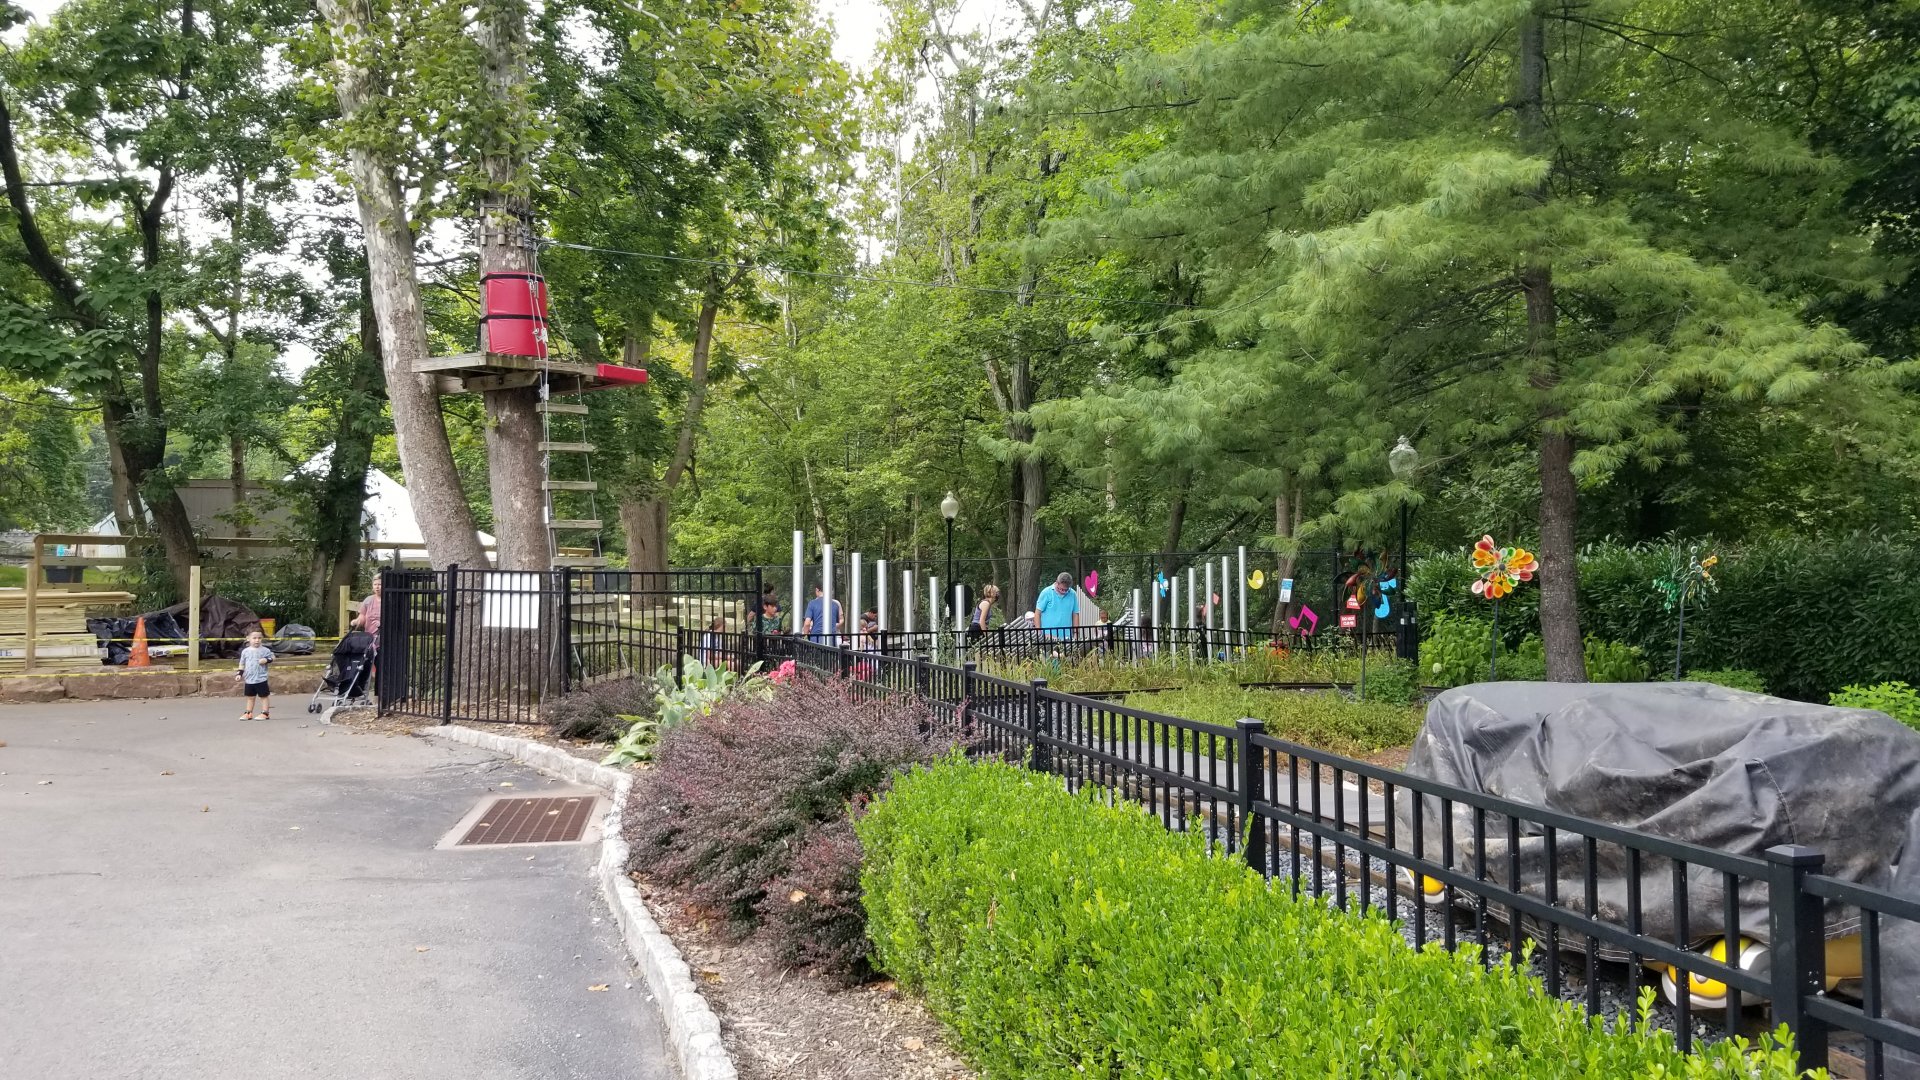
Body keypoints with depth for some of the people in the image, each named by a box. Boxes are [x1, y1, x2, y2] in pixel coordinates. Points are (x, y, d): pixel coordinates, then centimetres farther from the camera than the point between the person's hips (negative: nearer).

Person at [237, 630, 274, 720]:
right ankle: (248, 713, 22)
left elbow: (272, 657, 1)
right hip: (249, 679, 4)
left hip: (261, 679, -4)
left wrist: (266, 660, -18)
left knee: (264, 696, 2)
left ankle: (265, 713, 7)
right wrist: (239, 673, 5)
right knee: (250, 697, 14)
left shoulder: (265, 650, -5)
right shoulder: (245, 651, 5)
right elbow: (242, 664, 13)